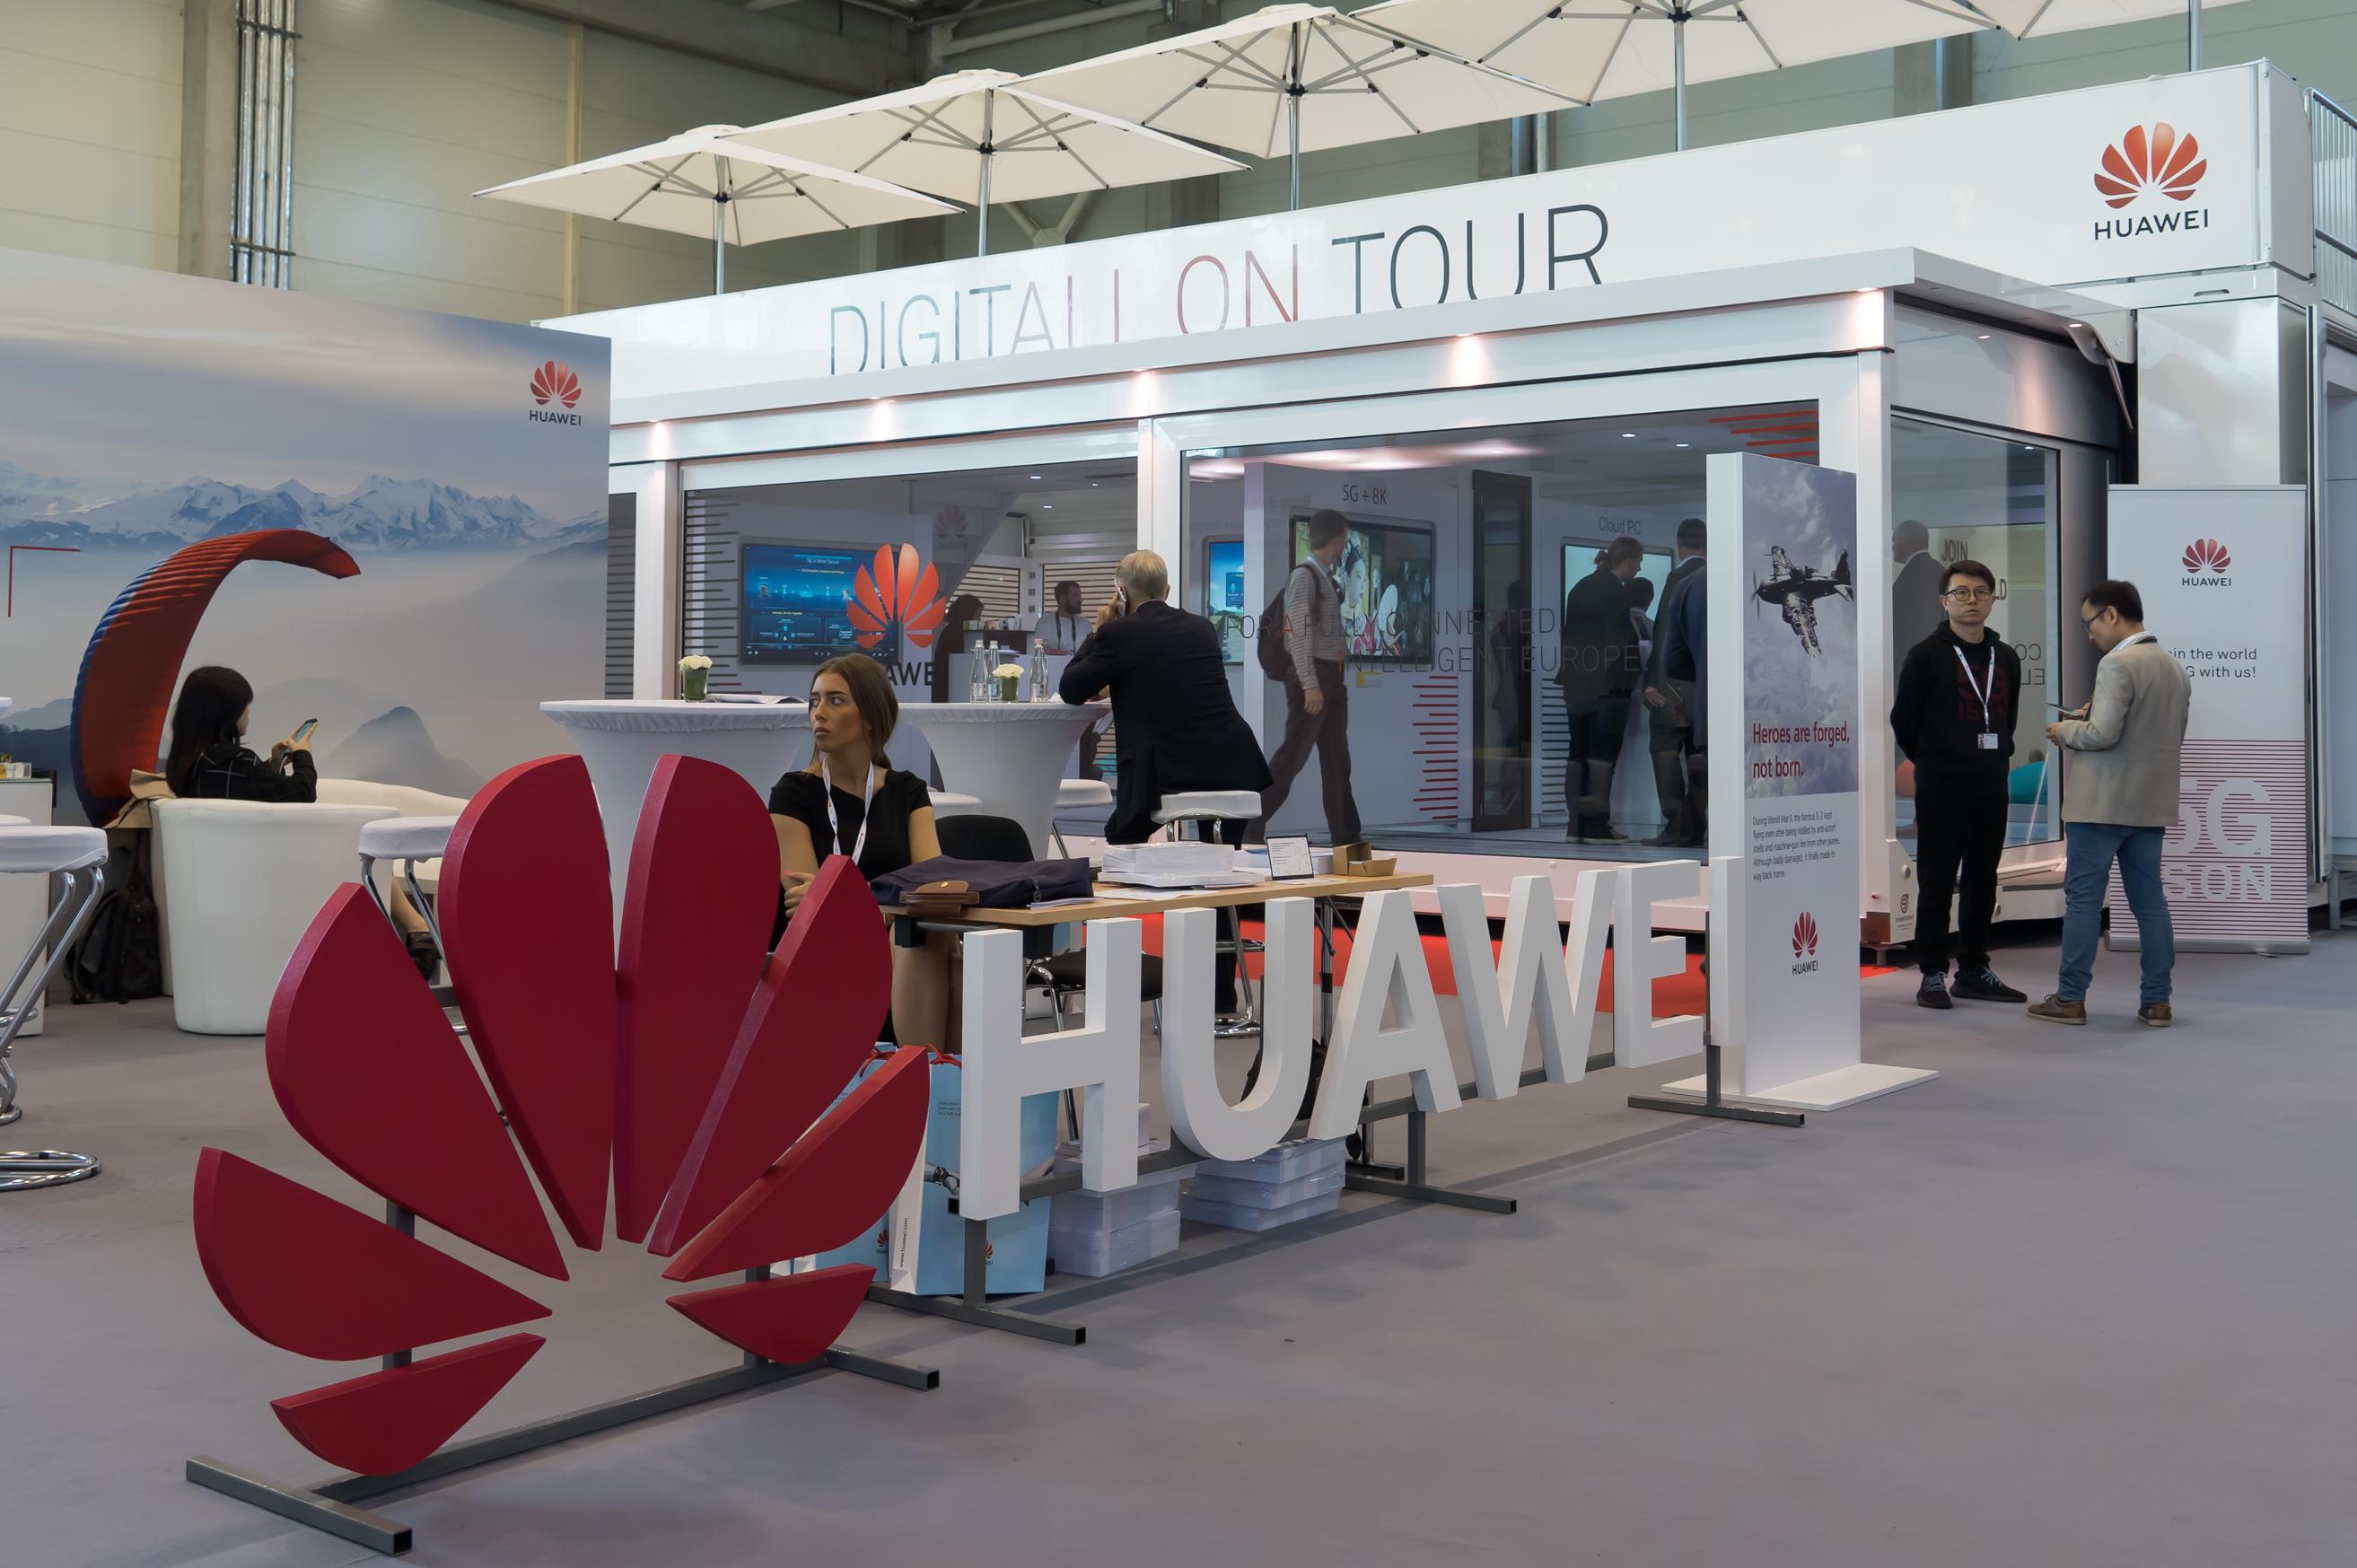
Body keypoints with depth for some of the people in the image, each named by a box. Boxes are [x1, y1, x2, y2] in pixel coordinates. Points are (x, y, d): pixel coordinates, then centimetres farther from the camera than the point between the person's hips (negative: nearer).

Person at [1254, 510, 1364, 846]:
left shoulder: (1326, 576, 13)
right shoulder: (1304, 575, -13)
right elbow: (1298, 633, -19)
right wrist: (1310, 684, -23)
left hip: (1331, 675, 9)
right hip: (1312, 676, -9)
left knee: (1337, 758, 11)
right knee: (1293, 754, -6)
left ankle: (1345, 834, 16)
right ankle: (1250, 825, 2)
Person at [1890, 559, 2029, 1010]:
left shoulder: (2006, 658, 11)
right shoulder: (1927, 654, -5)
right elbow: (1903, 718, -1)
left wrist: (1997, 759, 13)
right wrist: (1932, 762, 6)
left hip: (1992, 785, 5)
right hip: (1941, 787, -5)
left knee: (1982, 881, 9)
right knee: (1937, 883, -2)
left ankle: (1974, 971, 17)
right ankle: (1932, 974, 4)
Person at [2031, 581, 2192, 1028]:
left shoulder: (2117, 665, -15)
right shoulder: (2175, 667, 13)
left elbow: (2103, 734, -23)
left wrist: (2065, 731, -4)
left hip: (2103, 803, -8)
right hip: (2152, 804, 8)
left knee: (2083, 899, -1)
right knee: (2149, 899, 10)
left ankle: (2070, 999, 3)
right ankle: (2157, 1001, 11)